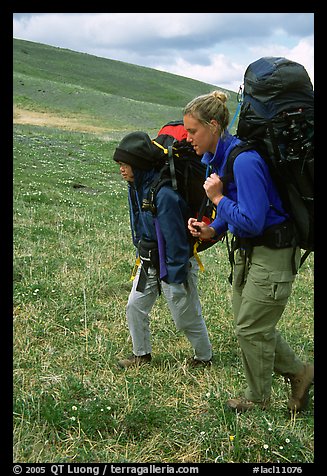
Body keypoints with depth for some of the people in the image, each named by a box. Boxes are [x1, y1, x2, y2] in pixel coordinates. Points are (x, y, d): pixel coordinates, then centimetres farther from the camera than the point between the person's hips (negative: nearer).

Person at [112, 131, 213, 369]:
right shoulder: (137, 187, 0)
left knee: (187, 316, 7)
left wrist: (176, 278, -20)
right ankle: (142, 354, 31)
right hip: (148, 263, 9)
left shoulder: (163, 193, -29)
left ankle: (204, 357, 30)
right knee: (135, 307, 12)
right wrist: (141, 256, 20)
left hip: (173, 264, -8)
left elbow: (175, 236, -25)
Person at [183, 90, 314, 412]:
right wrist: (212, 230, -2)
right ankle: (298, 373, 35)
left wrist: (218, 198, -20)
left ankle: (258, 397, 28)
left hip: (272, 255, -10)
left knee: (251, 328, 4)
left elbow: (252, 221, -28)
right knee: (247, 324, 17)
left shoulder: (244, 160, -27)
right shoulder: (216, 157, 4)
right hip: (247, 250, 10)